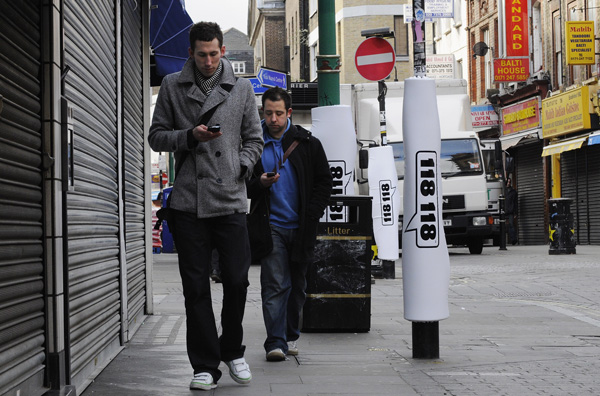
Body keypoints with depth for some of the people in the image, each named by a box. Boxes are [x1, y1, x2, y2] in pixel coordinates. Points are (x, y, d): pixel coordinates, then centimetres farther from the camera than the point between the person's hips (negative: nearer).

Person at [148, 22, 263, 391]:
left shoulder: (242, 88, 9)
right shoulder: (173, 86, 7)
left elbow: (254, 139, 15)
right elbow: (157, 136, 8)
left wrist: (241, 168, -2)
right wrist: (191, 136, -9)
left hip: (231, 199, 1)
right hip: (188, 201, 0)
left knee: (237, 280, 0)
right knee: (196, 287, 1)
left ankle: (233, 351, 23)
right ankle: (205, 365, 9)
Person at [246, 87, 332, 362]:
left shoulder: (308, 143, 4)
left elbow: (324, 182, 8)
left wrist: (311, 215, -1)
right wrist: (259, 183, -14)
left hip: (301, 226, 2)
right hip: (271, 225, -2)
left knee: (297, 286, 11)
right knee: (274, 285, -11)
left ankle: (291, 335, 26)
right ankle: (276, 342, -10)